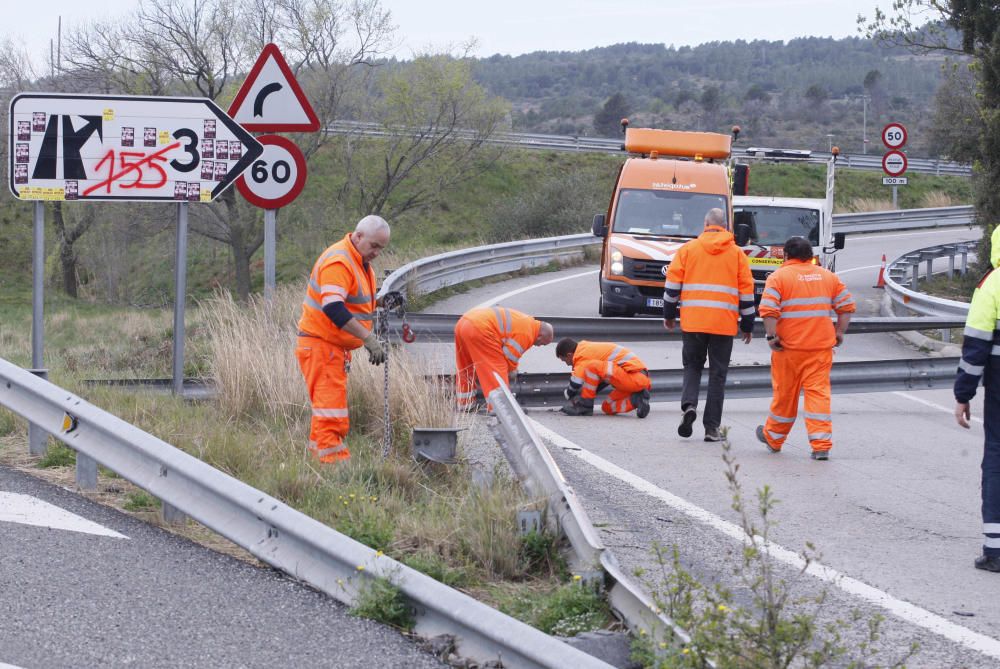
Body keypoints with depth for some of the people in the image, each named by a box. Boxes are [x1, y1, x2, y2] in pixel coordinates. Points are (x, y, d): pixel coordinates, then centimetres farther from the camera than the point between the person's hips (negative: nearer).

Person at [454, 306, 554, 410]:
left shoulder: (527, 322, 23)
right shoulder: (526, 334, -7)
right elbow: (510, 355, -2)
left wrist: (512, 368, 30)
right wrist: (511, 370, 17)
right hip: (479, 329, -10)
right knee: (497, 368, -2)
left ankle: (465, 403, 33)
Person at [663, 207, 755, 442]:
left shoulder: (688, 249, 4)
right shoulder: (737, 253, 6)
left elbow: (672, 283, 4)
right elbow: (746, 291, 6)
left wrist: (669, 314, 14)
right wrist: (747, 325, 14)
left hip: (692, 321, 0)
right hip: (724, 323, 0)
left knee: (692, 366, 16)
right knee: (717, 374, 6)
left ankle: (688, 404, -12)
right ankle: (712, 428, 4)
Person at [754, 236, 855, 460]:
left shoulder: (779, 276, -4)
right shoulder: (828, 276, 9)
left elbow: (768, 310, -16)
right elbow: (847, 306, 9)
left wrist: (771, 335, -10)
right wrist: (840, 332, 15)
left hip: (789, 347, -2)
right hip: (821, 345, 2)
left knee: (785, 393, 11)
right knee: (819, 391, 0)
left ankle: (773, 438, 30)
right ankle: (822, 445, -11)